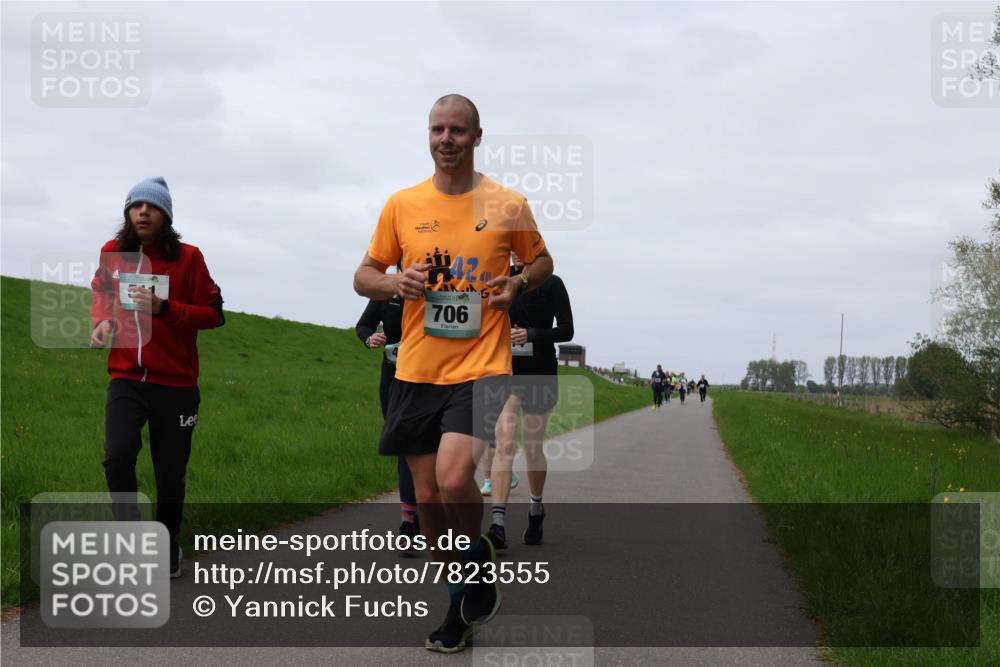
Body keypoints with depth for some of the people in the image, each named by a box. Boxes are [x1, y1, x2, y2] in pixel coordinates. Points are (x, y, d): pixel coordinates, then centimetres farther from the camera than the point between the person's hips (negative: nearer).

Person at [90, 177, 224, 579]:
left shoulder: (187, 257, -6)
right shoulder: (112, 253, 3)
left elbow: (213, 314, -3)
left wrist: (164, 307, -18)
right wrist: (102, 321, 2)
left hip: (175, 384, -1)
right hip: (127, 379, 1)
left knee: (170, 474, 6)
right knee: (118, 454, -23)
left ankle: (167, 546, 29)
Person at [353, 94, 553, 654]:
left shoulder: (509, 205, 0)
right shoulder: (402, 205, 5)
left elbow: (542, 260, 16)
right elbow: (365, 276, 12)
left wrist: (519, 283, -6)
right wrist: (395, 283, -10)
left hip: (482, 367, -3)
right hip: (416, 372, 3)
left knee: (454, 478, -23)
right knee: (428, 496, 7)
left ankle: (480, 561, 9)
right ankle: (464, 602, 28)